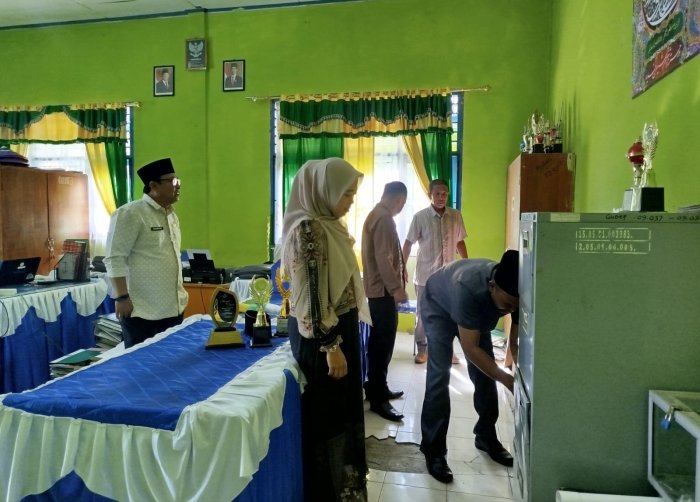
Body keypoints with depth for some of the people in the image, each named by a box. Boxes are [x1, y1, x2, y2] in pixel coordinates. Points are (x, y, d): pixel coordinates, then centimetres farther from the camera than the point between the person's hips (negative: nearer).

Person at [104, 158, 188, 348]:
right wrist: (122, 297, -18)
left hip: (173, 308, 8)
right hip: (142, 310, -7)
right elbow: (115, 258, -15)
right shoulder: (129, 214, -11)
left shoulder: (172, 216, 14)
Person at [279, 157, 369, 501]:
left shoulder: (328, 224, 10)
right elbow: (312, 294, -23)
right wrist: (330, 346, -21)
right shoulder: (309, 228, -21)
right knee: (328, 415, 6)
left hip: (339, 328, 10)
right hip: (321, 334, -10)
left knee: (343, 410, 21)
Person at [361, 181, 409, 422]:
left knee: (379, 341, 16)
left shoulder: (376, 214, 17)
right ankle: (377, 399, 0)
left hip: (378, 288, 11)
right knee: (383, 343, -7)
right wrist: (396, 287, -22)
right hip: (383, 290, -11)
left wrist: (395, 282, 26)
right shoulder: (384, 218, -16)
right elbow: (383, 258, -23)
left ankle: (376, 389, 26)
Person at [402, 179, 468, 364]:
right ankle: (422, 349, 22)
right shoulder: (420, 216, -8)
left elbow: (460, 242, 11)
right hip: (425, 274, -2)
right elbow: (408, 243, -3)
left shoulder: (456, 216, 0)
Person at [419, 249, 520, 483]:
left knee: (485, 373, 4)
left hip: (479, 312, 5)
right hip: (439, 306, -5)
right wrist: (508, 380, -42)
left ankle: (486, 436, 24)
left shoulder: (516, 293, -29)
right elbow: (471, 349, -40)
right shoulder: (469, 288, -46)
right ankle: (433, 450, -3)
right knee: (439, 375, -14)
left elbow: (516, 340, -18)